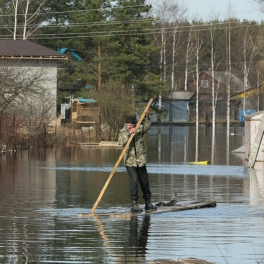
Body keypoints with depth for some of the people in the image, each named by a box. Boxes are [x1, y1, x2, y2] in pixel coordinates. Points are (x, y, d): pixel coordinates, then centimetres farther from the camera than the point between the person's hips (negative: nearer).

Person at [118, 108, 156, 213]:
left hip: (141, 161, 3)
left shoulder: (139, 129, 1)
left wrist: (146, 116, -29)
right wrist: (129, 133, -35)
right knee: (134, 181, -15)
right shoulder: (123, 132, -4)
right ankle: (134, 204, -12)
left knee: (144, 182, 11)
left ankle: (148, 203, 25)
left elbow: (147, 126, -15)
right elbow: (121, 141, -21)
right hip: (130, 161, -3)